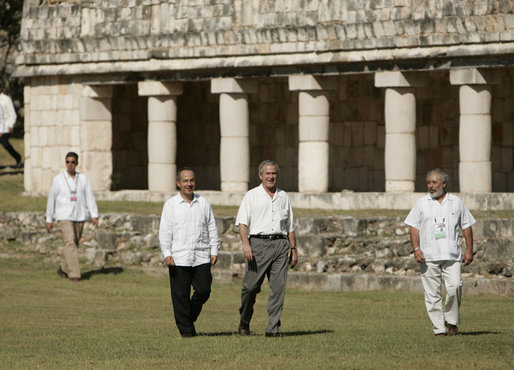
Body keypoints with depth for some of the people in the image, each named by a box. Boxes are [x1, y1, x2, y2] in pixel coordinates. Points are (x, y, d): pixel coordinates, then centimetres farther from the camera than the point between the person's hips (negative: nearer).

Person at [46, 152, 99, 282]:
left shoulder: (83, 179, 5)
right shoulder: (58, 179, -1)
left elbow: (90, 198, 2)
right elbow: (51, 200, 3)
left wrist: (94, 216, -9)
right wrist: (49, 220, 3)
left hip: (79, 217, 3)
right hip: (64, 216, -3)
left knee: (73, 244, 10)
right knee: (70, 243, -16)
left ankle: (63, 269, 29)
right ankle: (74, 273, -19)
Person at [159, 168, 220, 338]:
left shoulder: (203, 203, 13)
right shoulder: (171, 204, 4)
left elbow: (212, 228, 16)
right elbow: (165, 231, 0)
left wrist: (214, 251, 9)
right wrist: (166, 254, -9)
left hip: (202, 258, 2)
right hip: (179, 258, -2)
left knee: (203, 290, -4)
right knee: (181, 295, -2)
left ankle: (190, 317, 20)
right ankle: (186, 329, 6)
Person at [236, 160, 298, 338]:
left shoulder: (283, 197, 18)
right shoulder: (251, 196, 6)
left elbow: (290, 226, 22)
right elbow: (242, 222, -3)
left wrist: (293, 248, 15)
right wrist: (246, 244, -17)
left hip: (280, 244, 3)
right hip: (258, 243, -3)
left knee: (278, 288, -4)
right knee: (251, 286, -3)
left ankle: (273, 328, -3)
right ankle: (244, 322, 19)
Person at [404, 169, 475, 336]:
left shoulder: (456, 202, 11)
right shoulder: (422, 203, 10)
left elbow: (466, 226, 15)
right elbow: (414, 227, 7)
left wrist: (469, 250, 7)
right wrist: (416, 249, -6)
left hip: (452, 255, 0)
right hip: (429, 256, 0)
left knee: (454, 287, -14)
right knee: (432, 294, -3)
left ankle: (451, 321, 6)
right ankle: (438, 329, 2)